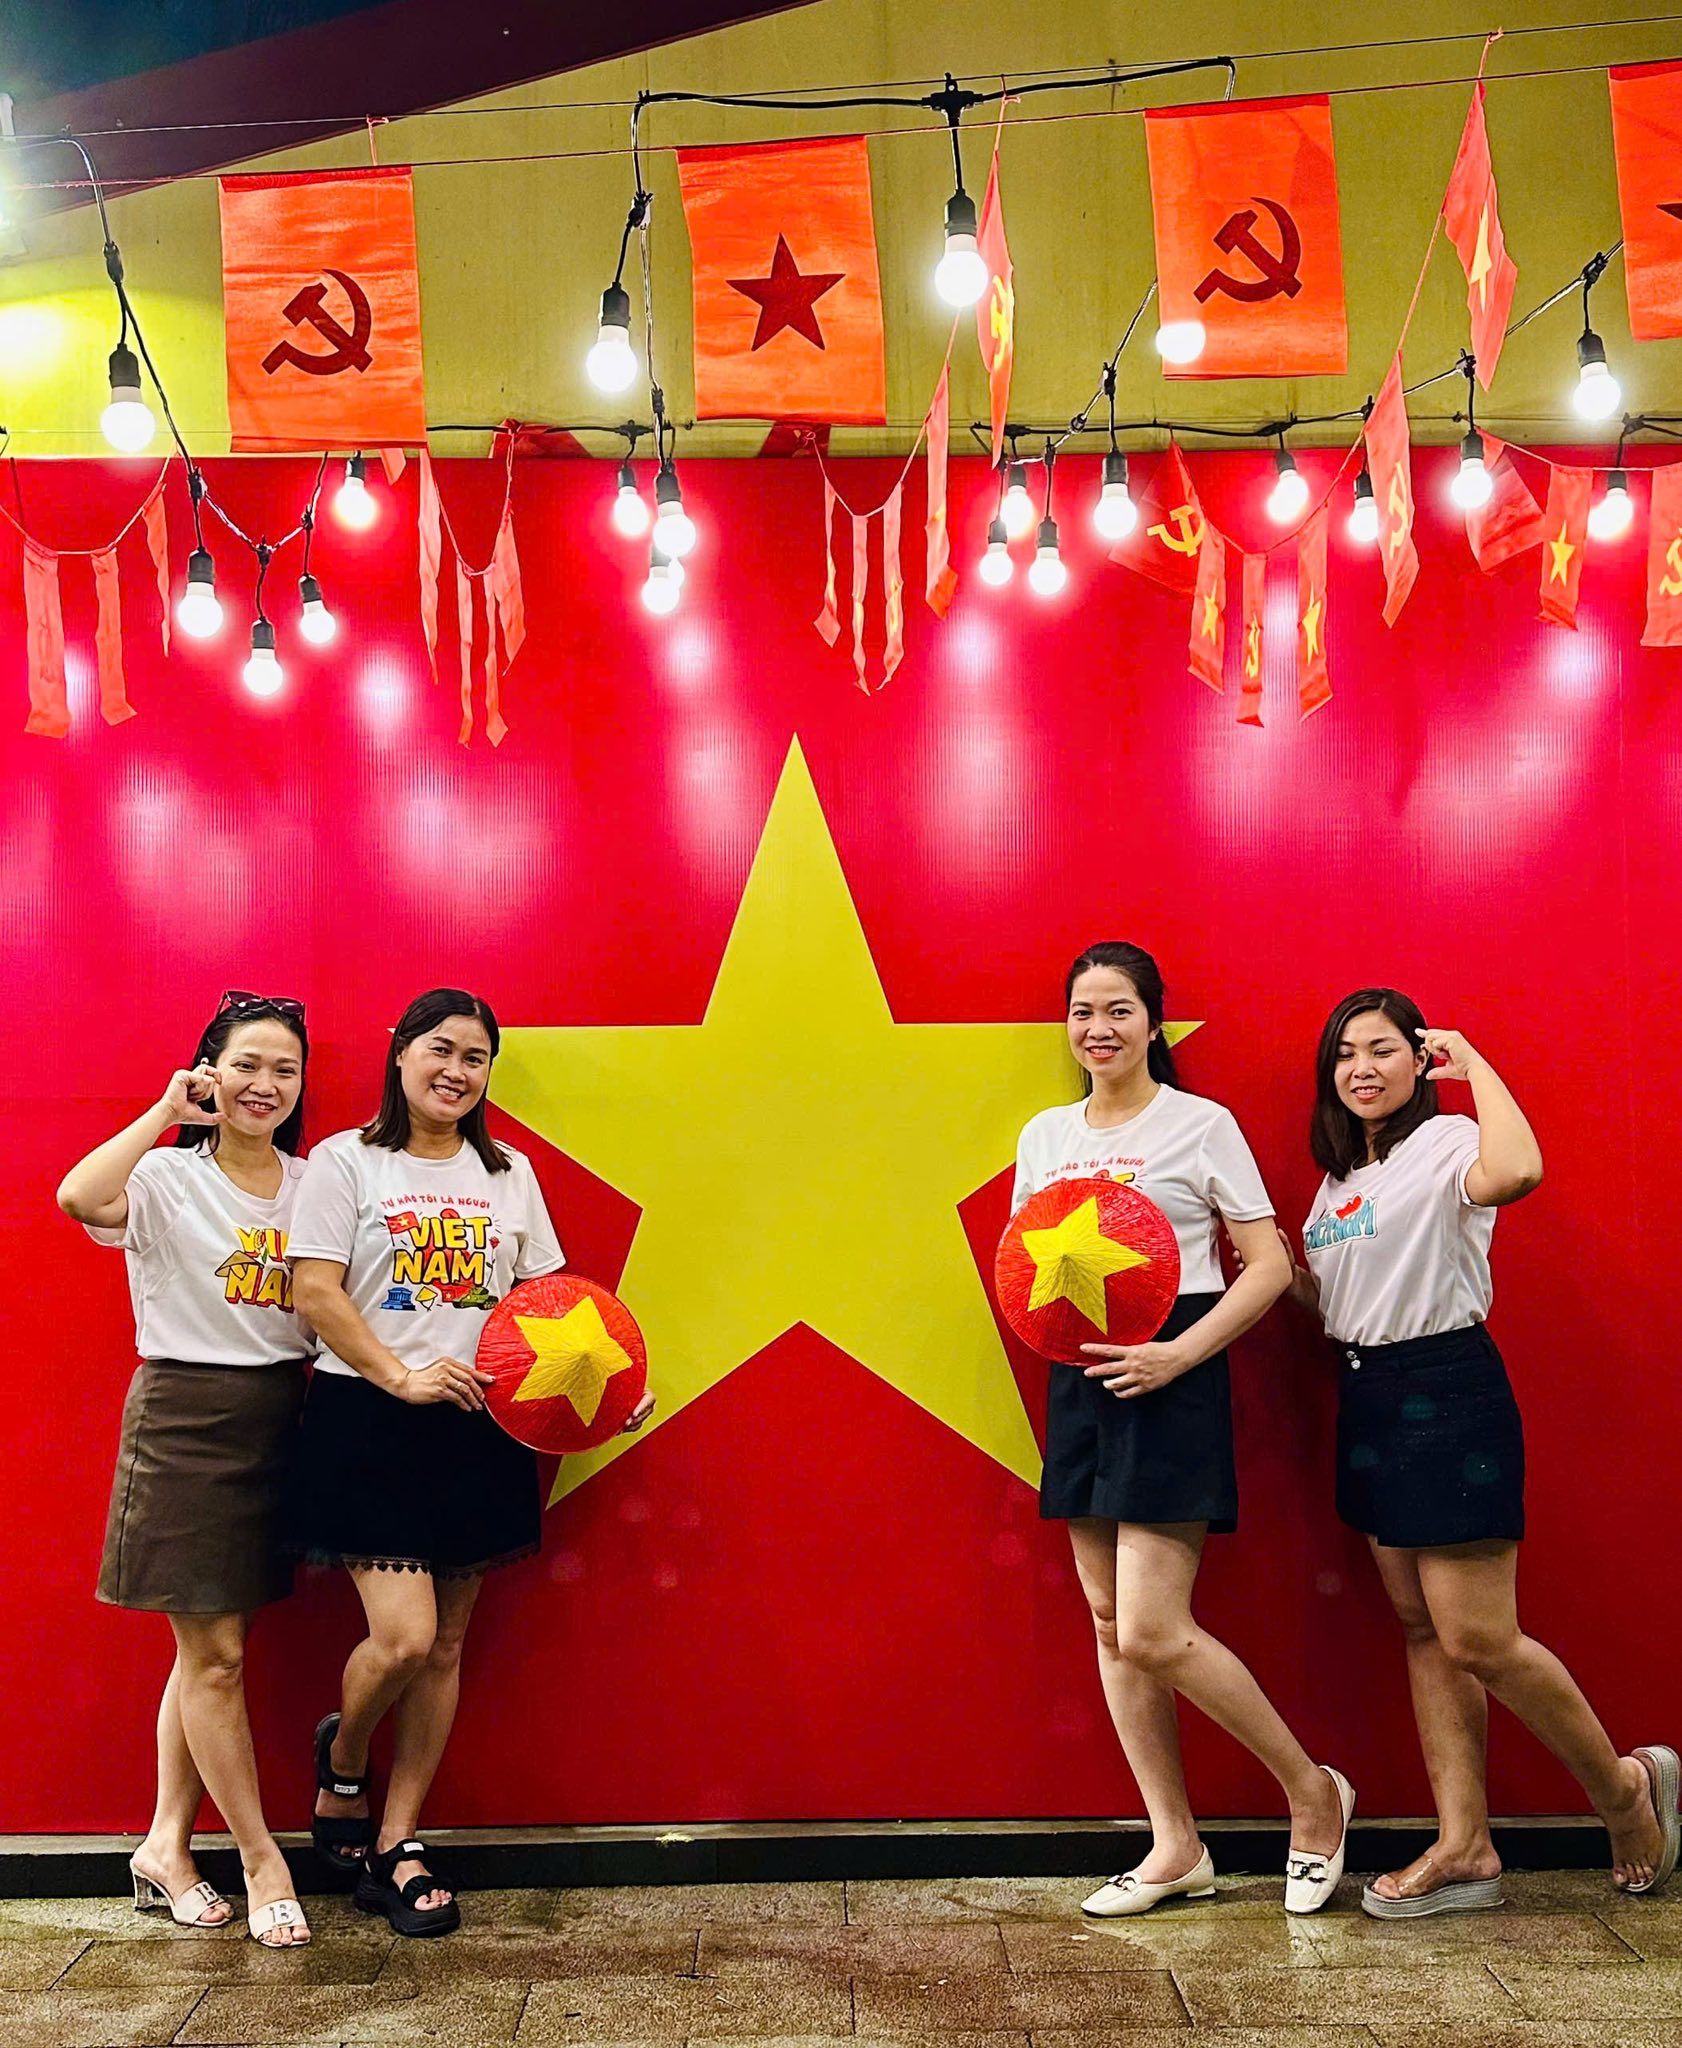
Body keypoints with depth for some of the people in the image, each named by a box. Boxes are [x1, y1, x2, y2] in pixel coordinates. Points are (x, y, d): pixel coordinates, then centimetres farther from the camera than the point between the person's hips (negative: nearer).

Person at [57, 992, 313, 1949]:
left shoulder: (311, 1184, 7)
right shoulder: (167, 1176, -8)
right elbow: (79, 1198, -30)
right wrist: (165, 1112, -21)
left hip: (279, 1415, 5)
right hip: (186, 1417, -5)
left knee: (212, 1647, 14)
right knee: (216, 1654, 1)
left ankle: (168, 1844, 26)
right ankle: (262, 1858, 14)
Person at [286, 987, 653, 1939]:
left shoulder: (510, 1173, 11)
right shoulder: (346, 1162, -1)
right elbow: (316, 1291, -8)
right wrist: (399, 1376, -19)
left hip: (478, 1428, 4)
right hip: (369, 1422, -4)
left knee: (445, 1645, 7)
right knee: (404, 1635, -12)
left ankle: (395, 1848, 21)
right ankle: (342, 1761, 21)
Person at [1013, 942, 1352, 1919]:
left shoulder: (1202, 1124, -4)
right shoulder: (1045, 1134, 12)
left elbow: (1270, 1264, -7)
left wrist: (1178, 1355, -18)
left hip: (1170, 1377, -6)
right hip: (1080, 1380, 6)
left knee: (1155, 1632, -10)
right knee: (1111, 1623, 9)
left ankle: (1315, 1791, 12)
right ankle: (1177, 1847, 22)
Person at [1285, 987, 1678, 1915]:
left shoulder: (1443, 1143, -11)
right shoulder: (1341, 1172, 15)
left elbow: (1516, 1172, -36)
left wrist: (1473, 1062, -23)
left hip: (1447, 1395, -8)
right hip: (1367, 1396, 9)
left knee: (1478, 1640, -7)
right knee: (1422, 1628, 10)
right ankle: (1464, 1847, 17)